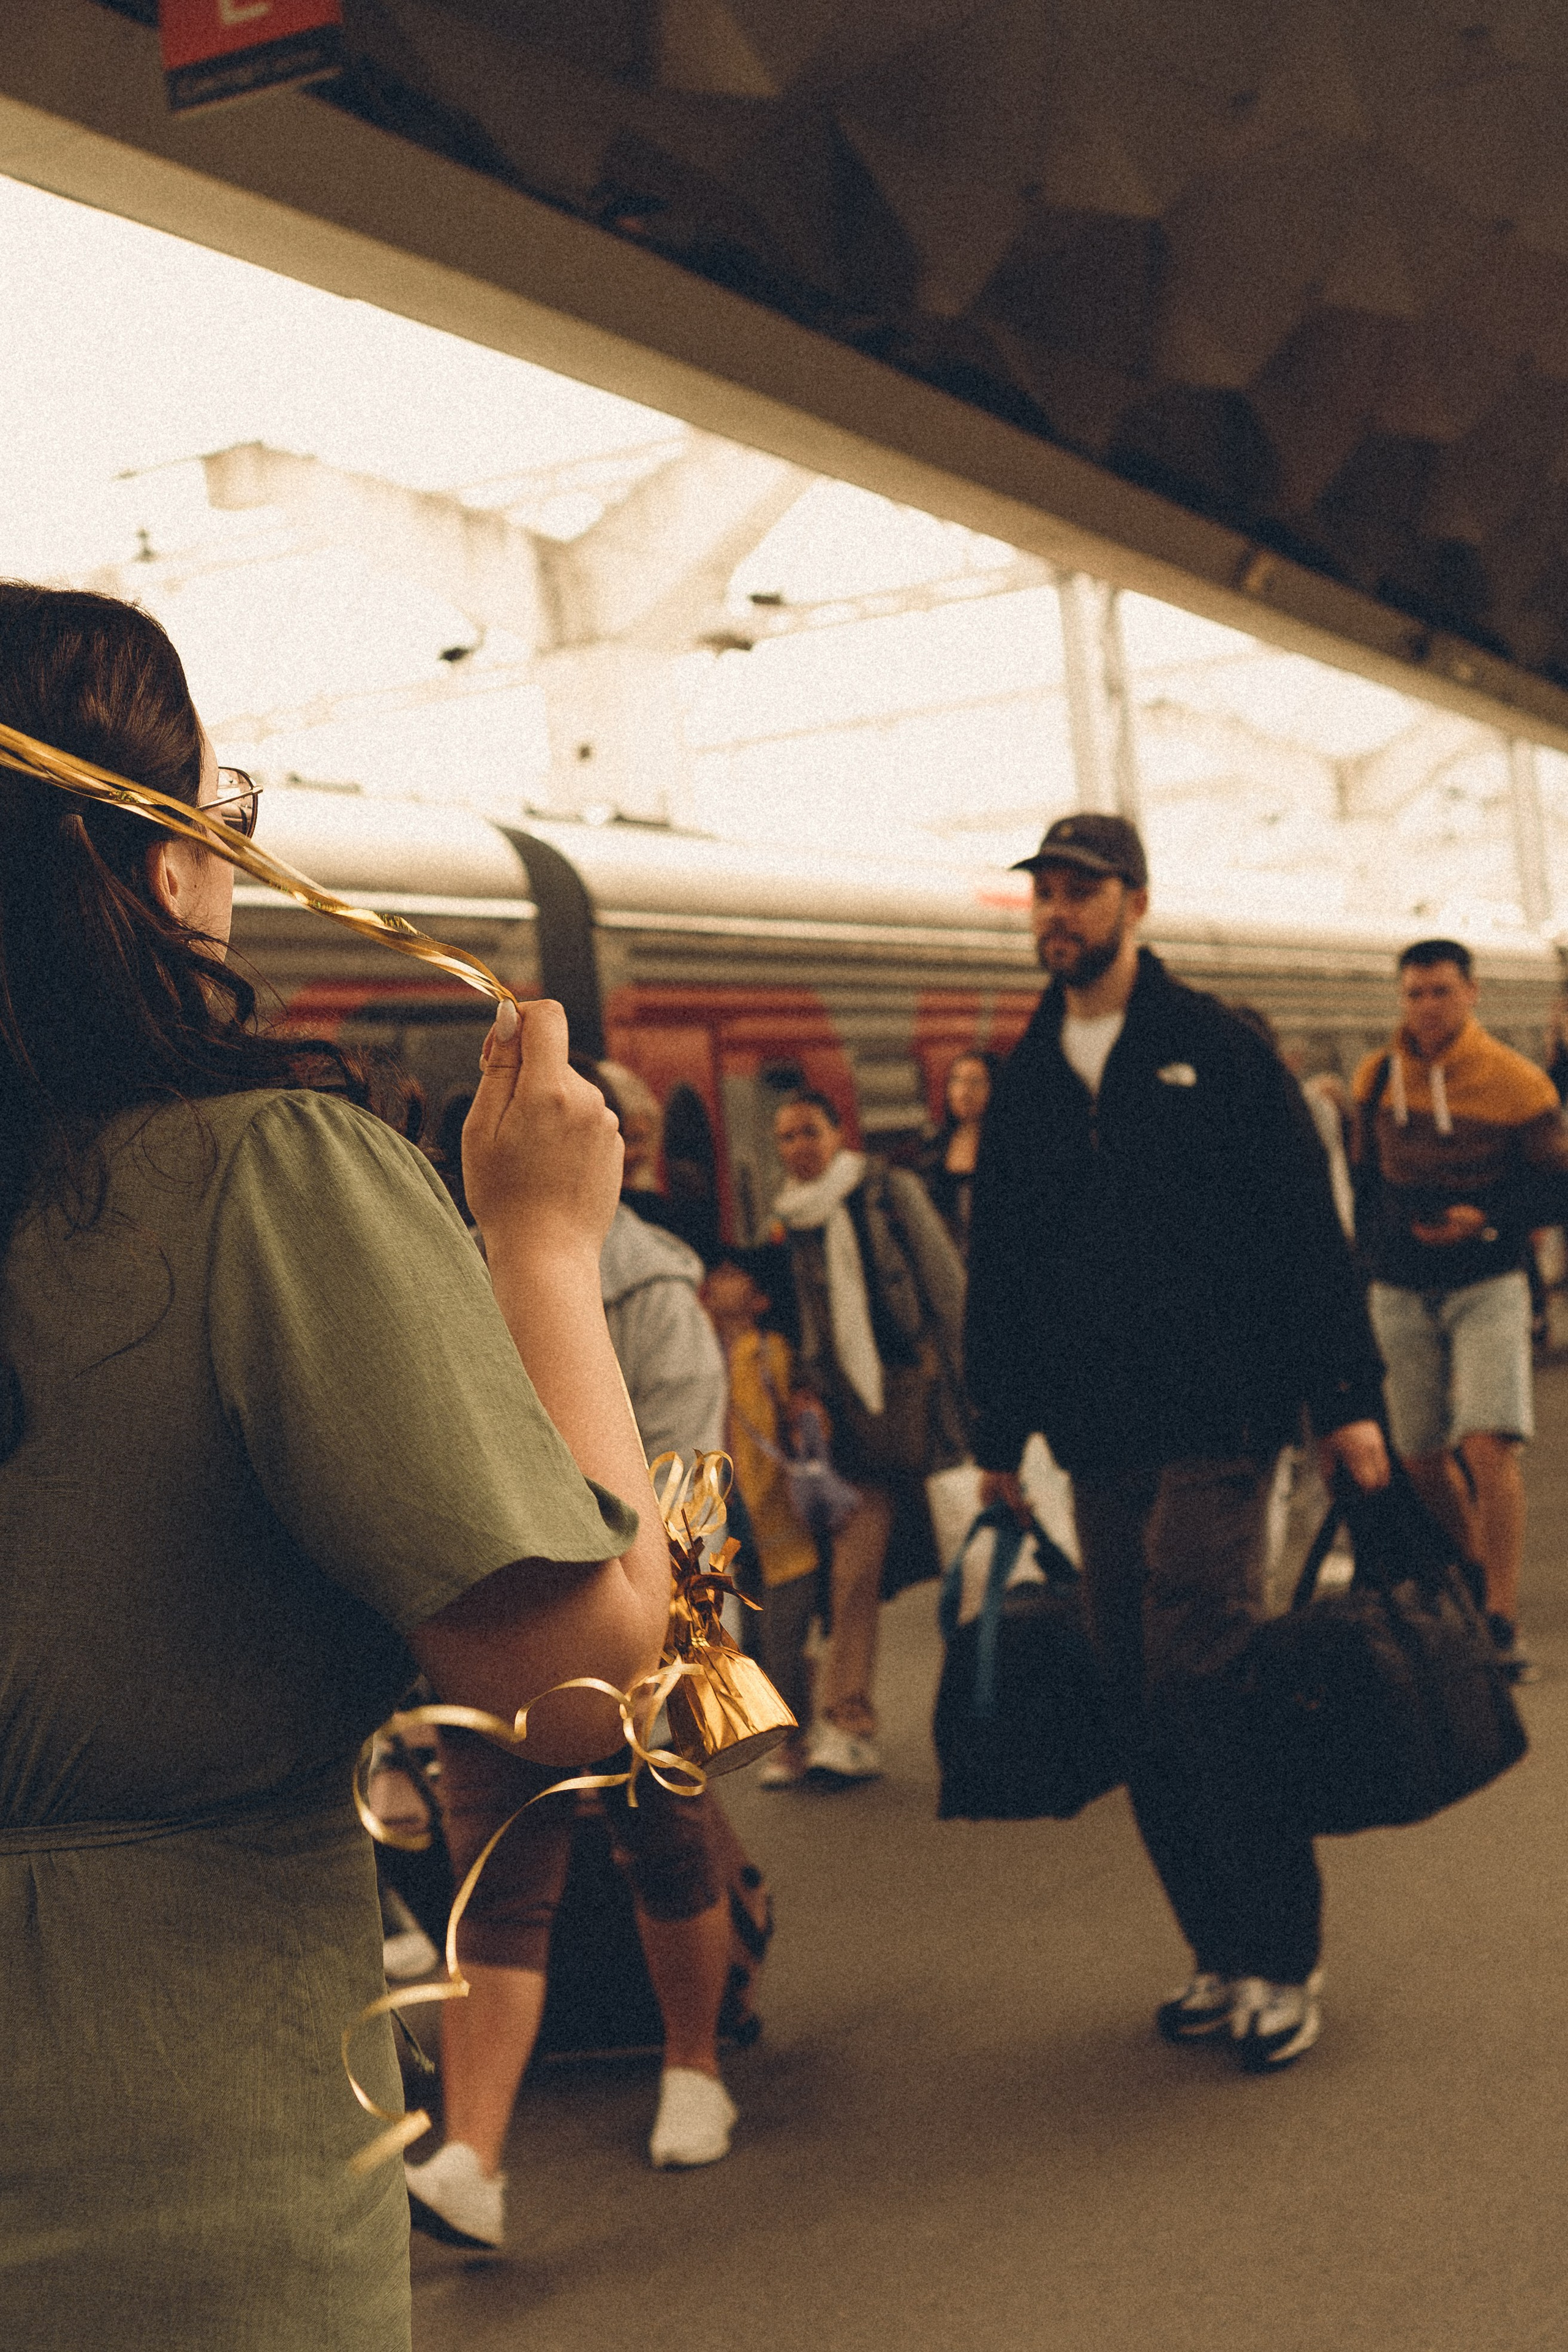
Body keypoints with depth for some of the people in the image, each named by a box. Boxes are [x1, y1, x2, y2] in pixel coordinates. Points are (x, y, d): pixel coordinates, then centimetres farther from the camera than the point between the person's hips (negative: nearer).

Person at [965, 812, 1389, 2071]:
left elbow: (1306, 1227, -4)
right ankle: (1223, 1954, 17)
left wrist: (1347, 1398, -10)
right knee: (1143, 1708, 6)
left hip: (1214, 1424, -5)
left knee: (1207, 1687, -9)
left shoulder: (1216, 1049, -1)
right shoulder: (1025, 1082, 13)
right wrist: (1000, 1432, 15)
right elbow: (997, 1269, 18)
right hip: (1099, 1444, 5)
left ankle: (1282, 1959, 3)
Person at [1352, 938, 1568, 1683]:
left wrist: (1486, 1220, -19)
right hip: (1400, 1294, 4)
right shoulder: (1376, 1079, 4)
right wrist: (1366, 1259, 16)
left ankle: (1500, 1623, -14)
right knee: (1422, 1459, 7)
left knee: (1488, 1445, -18)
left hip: (1485, 1289, -4)